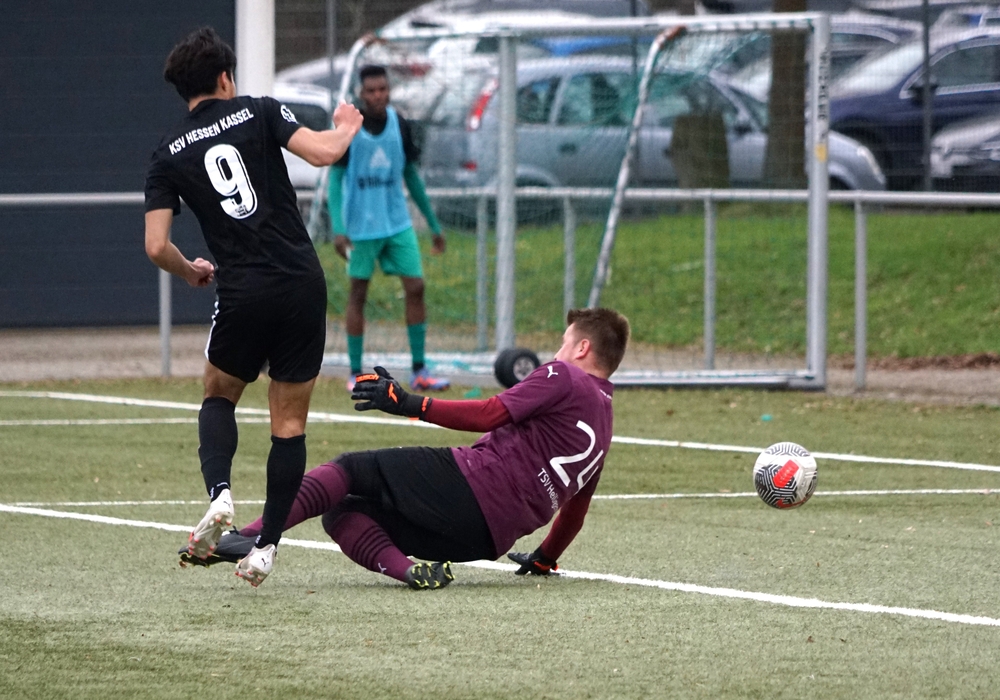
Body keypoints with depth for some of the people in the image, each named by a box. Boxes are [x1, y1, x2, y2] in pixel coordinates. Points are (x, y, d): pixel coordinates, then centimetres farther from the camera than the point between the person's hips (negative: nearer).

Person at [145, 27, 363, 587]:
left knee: (219, 396, 23)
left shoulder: (169, 155, 6)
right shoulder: (259, 113, 2)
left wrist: (191, 272, 21)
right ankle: (267, 547, 7)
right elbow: (323, 152, -11)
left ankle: (219, 492, -4)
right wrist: (346, 129, 12)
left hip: (242, 295, 1)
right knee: (290, 421, 9)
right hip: (303, 287, 0)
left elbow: (156, 247, 0)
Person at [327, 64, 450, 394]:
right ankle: (355, 373, 11)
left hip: (398, 223, 4)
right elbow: (335, 178, -10)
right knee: (358, 294, 3)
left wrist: (434, 224, 16)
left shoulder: (399, 125, 2)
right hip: (361, 226, -4)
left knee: (415, 287, -3)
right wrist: (338, 228, -21)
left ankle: (419, 371, 5)